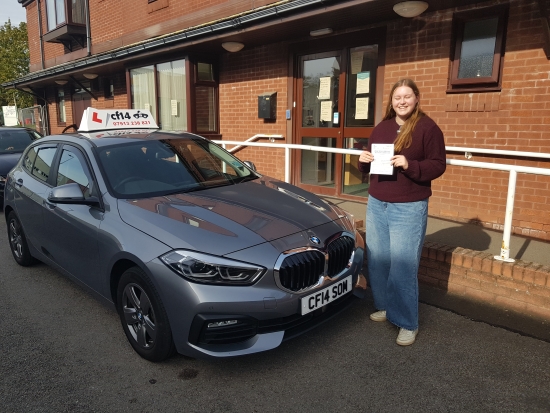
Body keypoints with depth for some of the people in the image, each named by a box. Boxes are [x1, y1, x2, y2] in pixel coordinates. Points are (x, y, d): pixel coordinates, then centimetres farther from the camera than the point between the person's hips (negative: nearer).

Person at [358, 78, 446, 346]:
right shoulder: (381, 127, 11)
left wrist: (410, 165, -24)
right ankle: (384, 307, 32)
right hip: (376, 204, 6)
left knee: (403, 266, -4)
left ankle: (407, 323, 11)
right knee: (376, 261, 12)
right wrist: (363, 160, -5)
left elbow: (438, 166, -8)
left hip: (409, 208, -6)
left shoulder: (428, 128, -6)